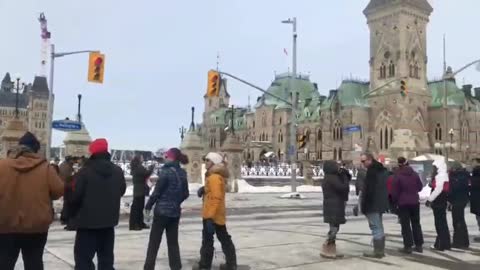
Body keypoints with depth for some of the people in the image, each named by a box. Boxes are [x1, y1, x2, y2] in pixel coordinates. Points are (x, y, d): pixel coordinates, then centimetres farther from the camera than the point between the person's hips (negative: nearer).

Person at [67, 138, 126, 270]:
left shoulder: (85, 171, -14)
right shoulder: (118, 171, 5)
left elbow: (75, 195, -14)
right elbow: (122, 191, 17)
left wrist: (72, 215, 1)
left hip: (88, 221, -6)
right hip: (109, 220, 6)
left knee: (83, 258, -1)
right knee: (106, 257, 14)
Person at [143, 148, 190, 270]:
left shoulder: (166, 171, -13)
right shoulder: (182, 173, 6)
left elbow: (157, 191, -12)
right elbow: (185, 194, 11)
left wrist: (148, 206, -1)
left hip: (162, 210, -6)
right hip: (175, 211, 6)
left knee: (154, 242, 3)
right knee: (173, 242, 11)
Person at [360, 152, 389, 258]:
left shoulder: (372, 170, -15)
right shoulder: (382, 169, 16)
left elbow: (368, 189, -19)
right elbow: (385, 187, 21)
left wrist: (364, 206, -16)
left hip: (373, 204, -10)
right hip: (381, 203, 10)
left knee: (376, 227, -7)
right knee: (379, 227, 15)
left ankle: (378, 251, -4)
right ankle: (381, 250, 21)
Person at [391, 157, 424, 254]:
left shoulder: (397, 176, -13)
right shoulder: (414, 174, 1)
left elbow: (394, 191, -10)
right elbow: (420, 187, 11)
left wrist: (395, 202, 4)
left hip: (403, 203, -4)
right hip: (415, 202, 4)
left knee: (405, 225, 1)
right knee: (416, 223, 14)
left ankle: (408, 246, 0)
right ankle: (419, 245, 17)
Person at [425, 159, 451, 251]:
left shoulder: (440, 176, -15)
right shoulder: (442, 175, 17)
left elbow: (438, 190, -22)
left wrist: (429, 200, -16)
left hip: (438, 203, -10)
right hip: (440, 202, 10)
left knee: (440, 223, -6)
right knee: (442, 223, 14)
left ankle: (442, 245, -3)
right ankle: (444, 243, 21)